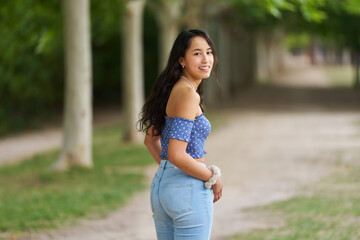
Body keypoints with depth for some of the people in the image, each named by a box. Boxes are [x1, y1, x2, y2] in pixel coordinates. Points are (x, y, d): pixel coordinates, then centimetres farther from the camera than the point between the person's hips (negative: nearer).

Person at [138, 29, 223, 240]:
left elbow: (150, 139, 23)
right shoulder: (188, 94, -16)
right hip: (188, 190, -9)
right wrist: (213, 178, -11)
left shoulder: (172, 89, 11)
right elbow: (176, 155, -23)